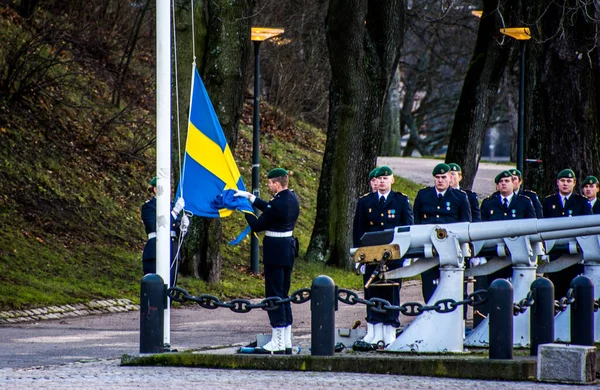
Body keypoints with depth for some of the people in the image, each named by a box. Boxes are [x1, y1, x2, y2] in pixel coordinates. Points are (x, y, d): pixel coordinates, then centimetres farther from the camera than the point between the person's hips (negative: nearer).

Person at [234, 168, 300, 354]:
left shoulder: (277, 204, -20)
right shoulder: (292, 198, 6)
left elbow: (257, 226, -10)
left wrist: (245, 211, 5)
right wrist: (250, 197, 16)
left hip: (275, 251, -9)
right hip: (289, 247, 9)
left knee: (274, 295, -5)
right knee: (283, 295, 13)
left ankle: (277, 343, -5)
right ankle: (286, 342, 14)